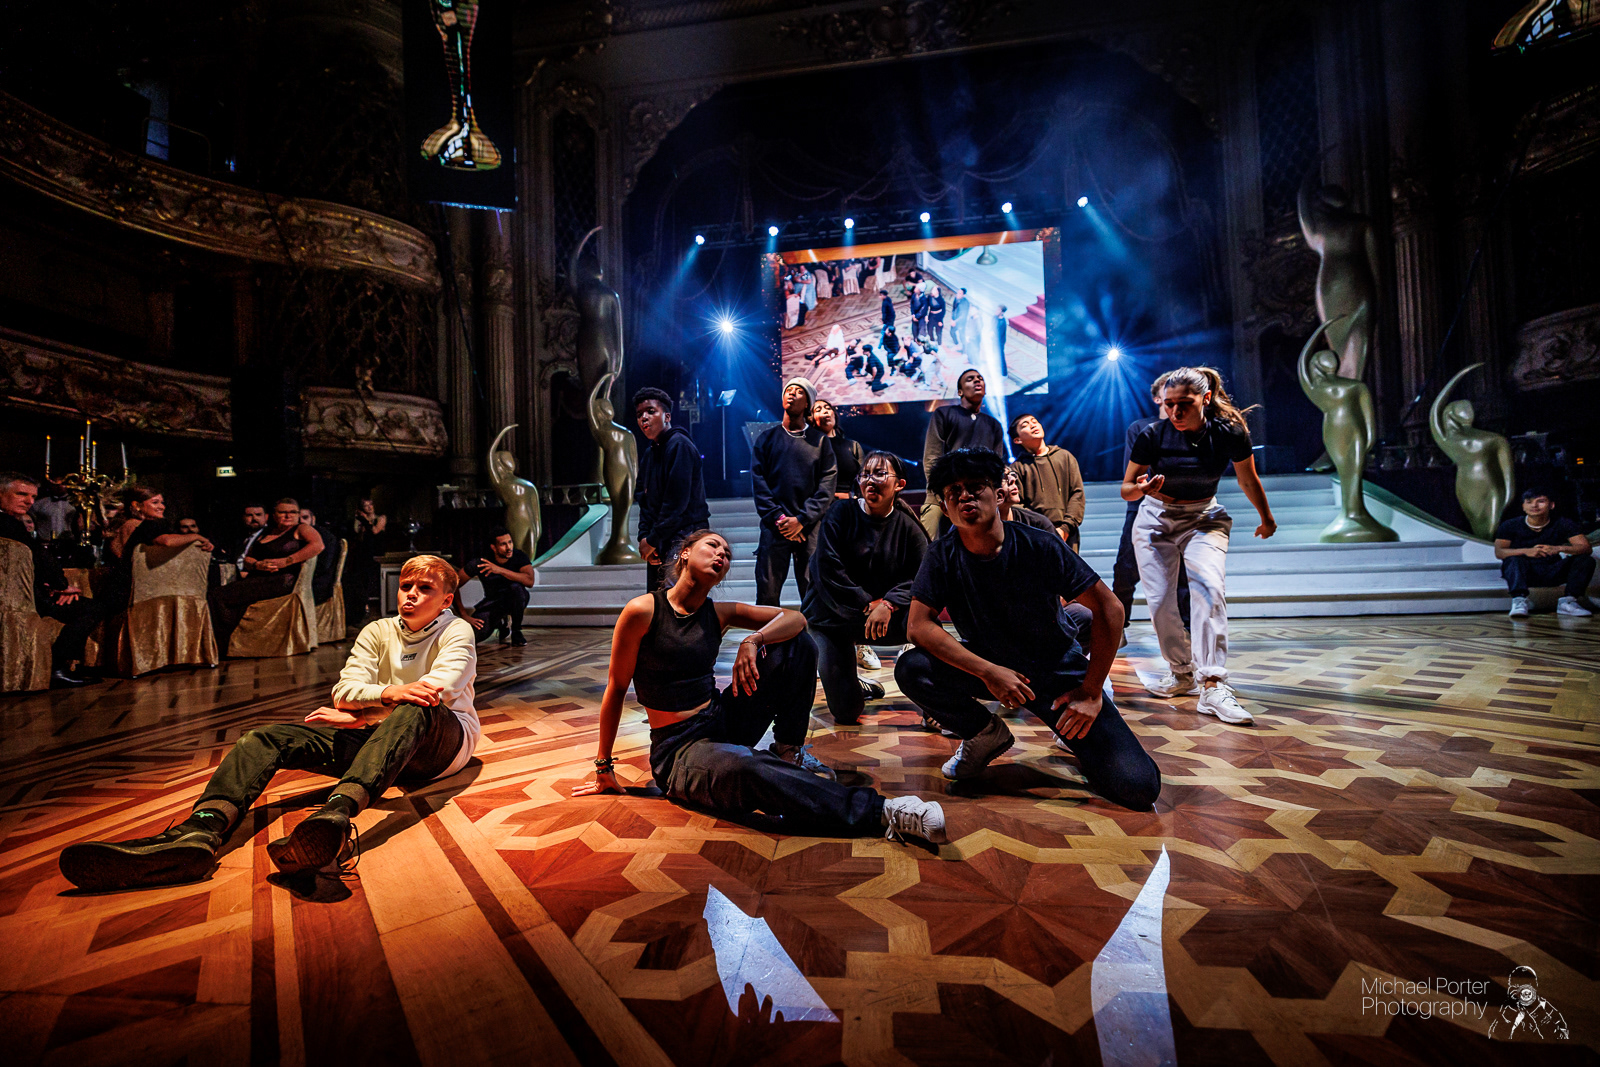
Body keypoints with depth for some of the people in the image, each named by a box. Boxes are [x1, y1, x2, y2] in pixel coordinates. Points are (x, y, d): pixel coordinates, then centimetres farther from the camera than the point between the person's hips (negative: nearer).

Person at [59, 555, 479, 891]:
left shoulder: (456, 632, 1)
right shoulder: (377, 632, 14)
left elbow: (437, 692, -15)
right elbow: (344, 691, 1)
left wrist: (359, 715, -12)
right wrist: (388, 693, -21)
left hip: (442, 741, -5)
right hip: (370, 739, 5)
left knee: (415, 708, -40)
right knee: (267, 737, -13)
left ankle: (336, 813, -63)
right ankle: (200, 832, -43)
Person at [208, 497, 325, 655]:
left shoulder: (301, 529, 5)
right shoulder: (266, 534, 26)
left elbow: (318, 545, -16)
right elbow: (247, 558, 24)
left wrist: (285, 561, -16)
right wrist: (257, 565, -1)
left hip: (282, 580, -7)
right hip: (257, 579, 7)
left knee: (220, 597, -19)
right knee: (213, 596, -15)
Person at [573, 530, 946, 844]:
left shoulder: (719, 614, 4)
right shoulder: (643, 611, -10)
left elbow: (795, 617, -4)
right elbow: (616, 689, -4)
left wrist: (753, 641, -24)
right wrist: (604, 767, 1)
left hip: (722, 721, 6)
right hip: (678, 749, -6)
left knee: (797, 644, -7)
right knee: (746, 769, -41)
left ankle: (789, 752, 5)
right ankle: (880, 812, -38)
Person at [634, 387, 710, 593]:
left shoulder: (680, 445, -10)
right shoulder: (648, 454, 18)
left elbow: (676, 502, -17)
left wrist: (653, 540, -13)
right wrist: (644, 536, 2)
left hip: (685, 538, -9)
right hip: (658, 545, 9)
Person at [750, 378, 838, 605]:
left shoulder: (820, 440, 10)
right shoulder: (766, 439, 15)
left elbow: (827, 485, 1)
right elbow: (758, 482, 5)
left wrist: (802, 520, -10)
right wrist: (778, 518, -8)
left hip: (810, 527, -1)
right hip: (774, 527, 1)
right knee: (767, 594, -2)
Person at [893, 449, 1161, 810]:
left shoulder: (1040, 547, -18)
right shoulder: (943, 556, -12)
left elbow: (1109, 608, -13)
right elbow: (918, 625, -18)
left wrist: (1092, 691, -14)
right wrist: (987, 671, -28)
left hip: (1060, 672, -2)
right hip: (988, 667, 2)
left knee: (1139, 787, -18)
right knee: (911, 669, -26)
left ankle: (1075, 729, 15)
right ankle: (986, 734, 1)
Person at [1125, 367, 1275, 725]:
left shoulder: (1229, 433, -14)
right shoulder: (1153, 435, -16)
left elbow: (1249, 481, 5)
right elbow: (1126, 488, -8)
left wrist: (1266, 519, 19)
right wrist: (1142, 489, -32)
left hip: (1204, 518, 0)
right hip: (1156, 519, 1)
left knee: (1208, 588, -25)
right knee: (1159, 602, -4)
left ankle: (1212, 687, -26)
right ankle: (1182, 673, 21)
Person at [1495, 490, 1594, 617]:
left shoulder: (1563, 525, 0)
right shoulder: (1510, 525, -6)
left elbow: (1587, 548, -10)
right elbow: (1499, 552, -16)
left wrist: (1560, 548, -33)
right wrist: (1526, 551, -37)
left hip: (1552, 573, 3)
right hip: (1523, 573, -3)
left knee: (1586, 560, -17)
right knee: (1514, 559, -33)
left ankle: (1567, 601, -21)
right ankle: (1519, 600, -44)